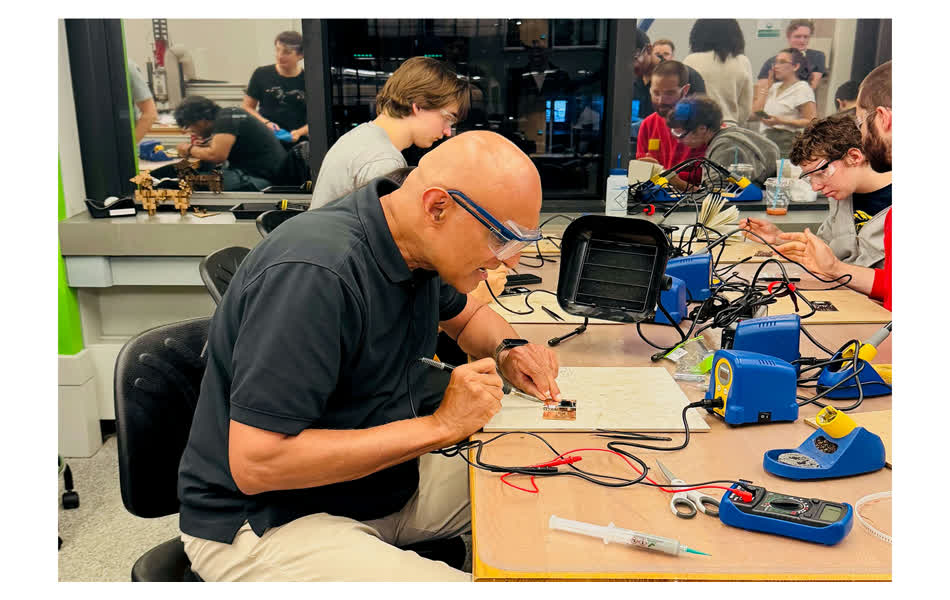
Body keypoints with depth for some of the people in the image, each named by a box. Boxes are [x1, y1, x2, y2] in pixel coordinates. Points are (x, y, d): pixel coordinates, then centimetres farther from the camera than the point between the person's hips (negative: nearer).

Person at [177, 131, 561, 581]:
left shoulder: (420, 248, -3)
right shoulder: (313, 273, -30)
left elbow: (468, 315, 19)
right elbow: (255, 464, -29)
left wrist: (507, 351, -5)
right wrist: (438, 426, -27)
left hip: (385, 483, 8)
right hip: (265, 521, -8)